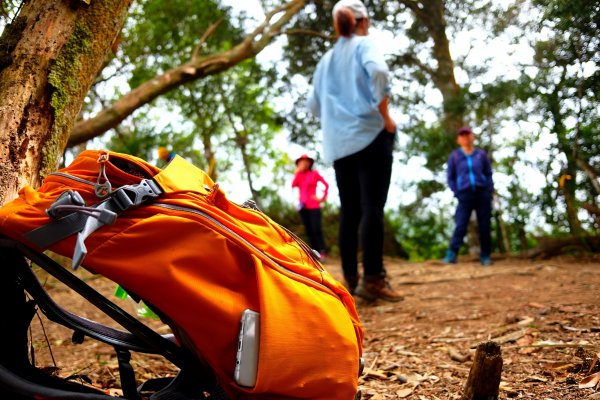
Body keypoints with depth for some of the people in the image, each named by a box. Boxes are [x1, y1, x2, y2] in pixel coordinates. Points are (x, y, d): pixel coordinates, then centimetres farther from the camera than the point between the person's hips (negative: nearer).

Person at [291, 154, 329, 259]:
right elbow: (293, 185, -4)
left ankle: (322, 252, -14)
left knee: (316, 230, -14)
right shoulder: (298, 175, 13)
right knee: (309, 231, 2)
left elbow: (326, 185, 3)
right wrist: (298, 172, -4)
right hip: (303, 206, 5)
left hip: (314, 206, -4)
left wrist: (322, 198, -2)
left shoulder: (314, 173, 3)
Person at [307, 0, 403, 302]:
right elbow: (378, 71, -19)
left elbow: (314, 105, 21)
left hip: (338, 143, 6)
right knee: (372, 208, -10)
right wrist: (385, 115, -13)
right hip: (369, 133, -6)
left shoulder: (325, 59, 20)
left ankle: (350, 279, 11)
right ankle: (372, 280, -15)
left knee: (349, 211, 8)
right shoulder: (364, 44, 2)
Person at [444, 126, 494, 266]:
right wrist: (457, 193, -3)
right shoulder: (454, 156, 5)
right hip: (465, 195, -1)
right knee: (461, 226, -11)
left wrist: (489, 191, 0)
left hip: (482, 194, 2)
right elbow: (450, 177, 8)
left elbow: (489, 174, 12)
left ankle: (485, 256, 9)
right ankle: (451, 255, -15)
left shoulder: (481, 154, 8)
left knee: (484, 226, 1)